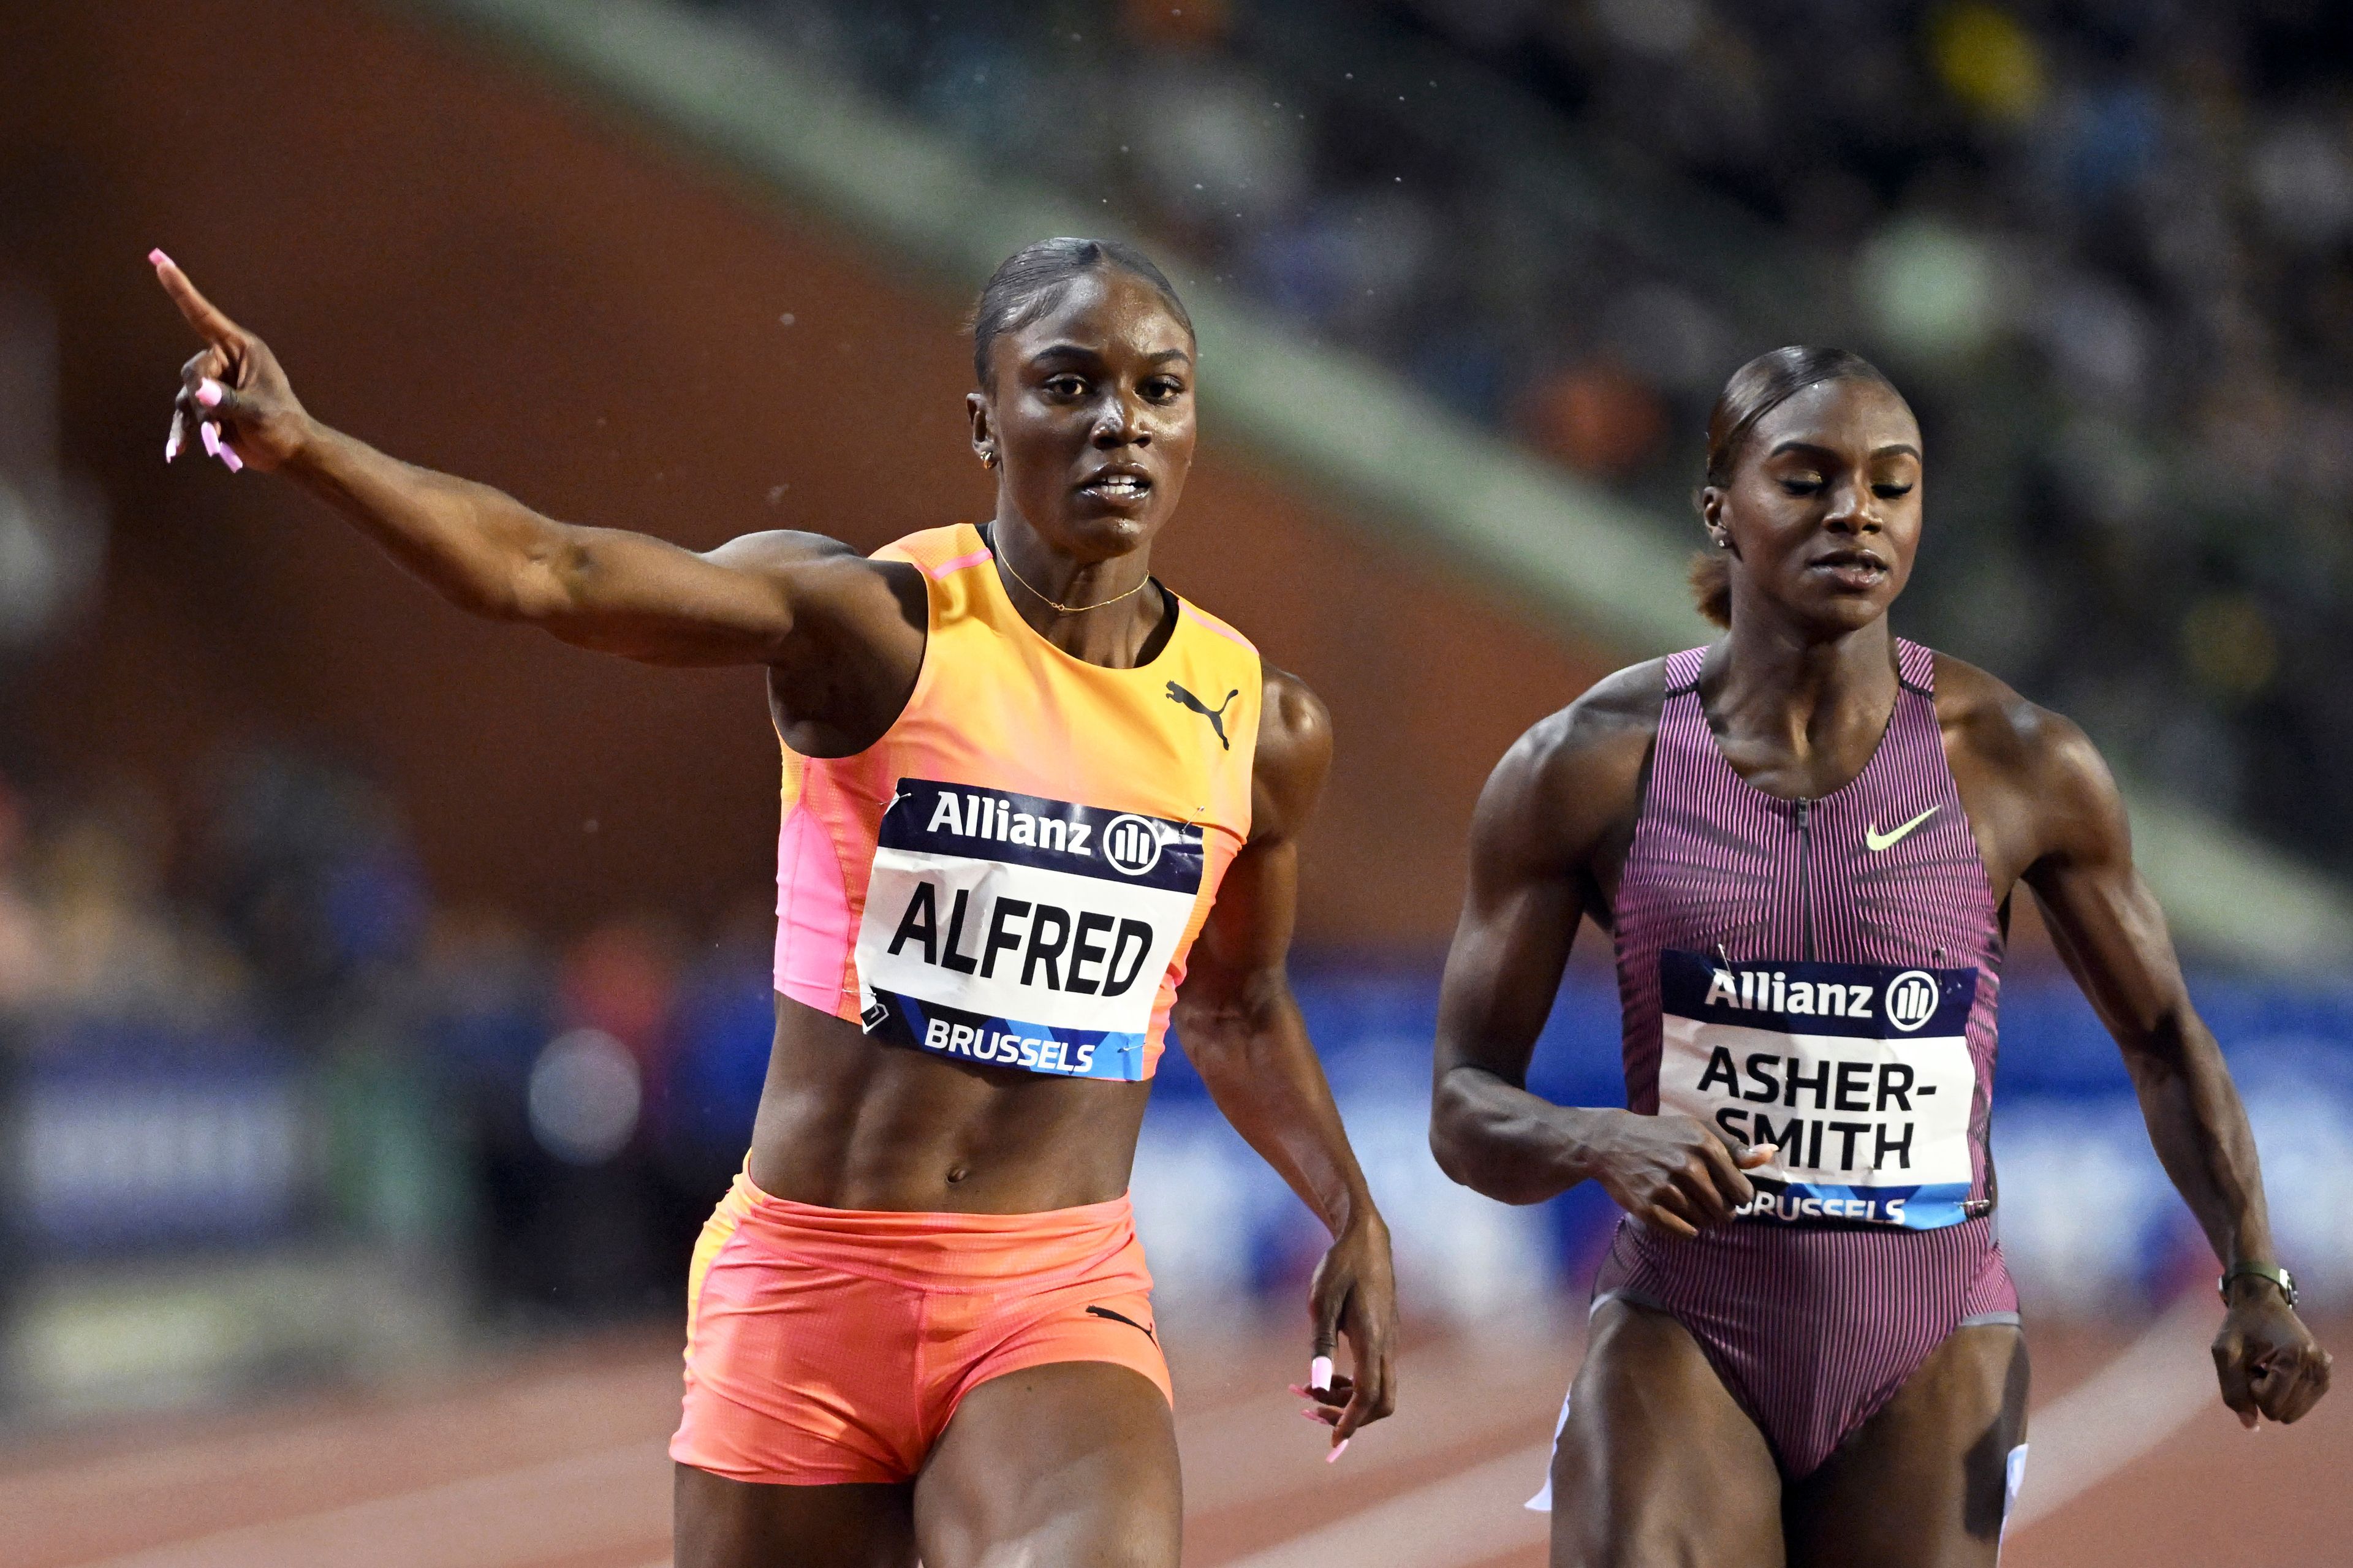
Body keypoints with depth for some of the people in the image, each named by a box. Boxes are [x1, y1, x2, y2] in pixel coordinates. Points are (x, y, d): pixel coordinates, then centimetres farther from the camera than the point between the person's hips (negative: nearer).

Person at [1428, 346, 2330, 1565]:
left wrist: (2255, 1280, -2)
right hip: (1681, 1338, -1)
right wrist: (1601, 1145, -23)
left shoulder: (2022, 765, -3)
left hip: (1930, 1360, 1)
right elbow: (1464, 1108, -1)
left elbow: (2162, 1040, 11)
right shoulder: (1587, 768, -5)